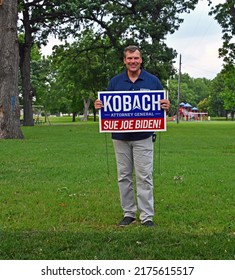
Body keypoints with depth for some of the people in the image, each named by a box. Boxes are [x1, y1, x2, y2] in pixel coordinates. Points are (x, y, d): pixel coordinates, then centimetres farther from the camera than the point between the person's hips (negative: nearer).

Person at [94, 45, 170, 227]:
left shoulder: (152, 81, 2)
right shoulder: (115, 82, 6)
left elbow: (163, 106, 5)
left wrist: (166, 107, -18)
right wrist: (98, 105, -13)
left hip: (143, 137, -2)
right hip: (120, 137, 3)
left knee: (144, 177, -3)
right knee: (124, 176, 8)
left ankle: (147, 216, 4)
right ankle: (129, 213, 18)